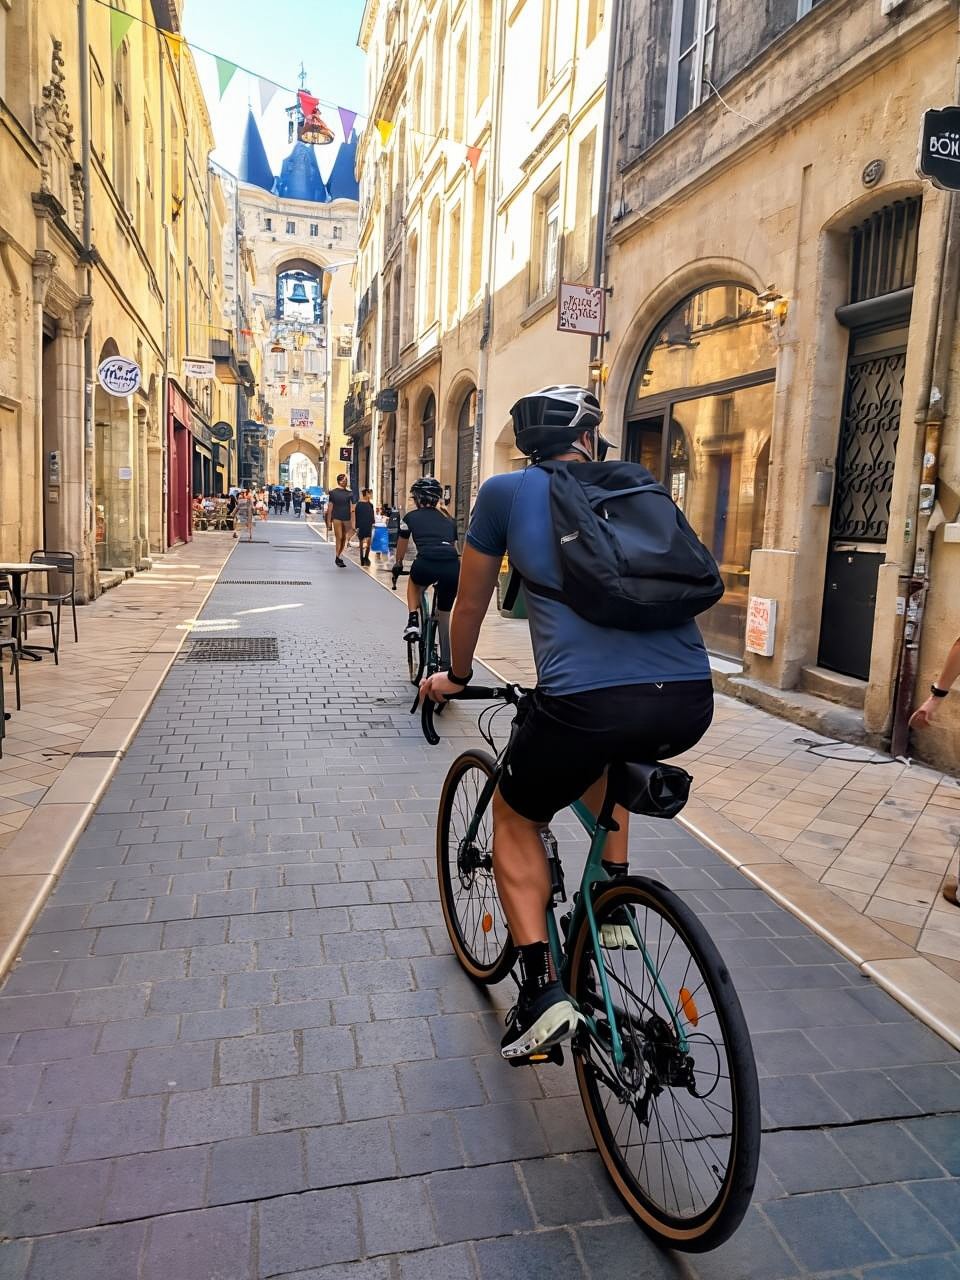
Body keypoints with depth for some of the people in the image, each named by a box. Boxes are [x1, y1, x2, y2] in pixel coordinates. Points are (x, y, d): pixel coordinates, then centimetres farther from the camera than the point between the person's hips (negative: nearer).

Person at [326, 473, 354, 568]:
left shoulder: (349, 493, 10)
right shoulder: (333, 492, 3)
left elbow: (351, 508, 9)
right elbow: (330, 508, 3)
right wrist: (329, 521, -1)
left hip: (346, 519, 3)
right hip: (337, 518, -3)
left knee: (344, 539, 6)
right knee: (339, 538, -10)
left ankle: (339, 556, 20)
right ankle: (337, 558, -7)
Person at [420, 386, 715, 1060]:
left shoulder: (507, 491, 14)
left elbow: (472, 603, 24)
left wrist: (456, 676, 43)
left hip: (587, 702, -4)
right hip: (691, 703, 5)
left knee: (515, 816, 25)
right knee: (611, 749, 40)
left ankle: (543, 990, 15)